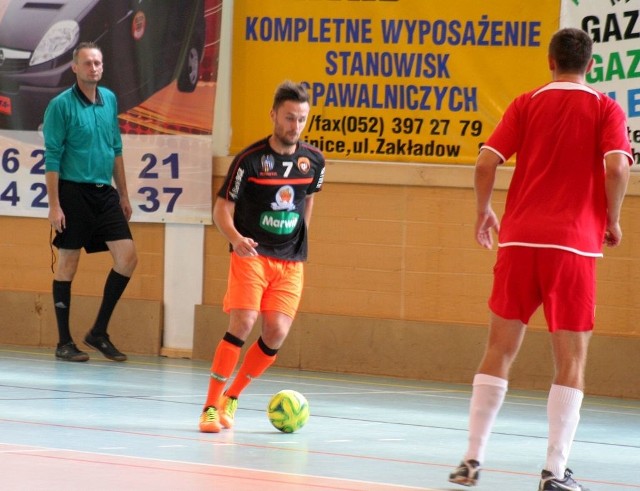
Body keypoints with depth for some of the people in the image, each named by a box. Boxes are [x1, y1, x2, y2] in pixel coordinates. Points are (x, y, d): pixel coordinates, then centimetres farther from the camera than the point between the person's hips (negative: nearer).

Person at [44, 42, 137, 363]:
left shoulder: (109, 100, 10)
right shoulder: (61, 105, -8)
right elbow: (52, 158, -9)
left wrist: (123, 195, 17)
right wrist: (54, 204, -14)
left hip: (104, 192, 6)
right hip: (73, 192, -6)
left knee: (127, 257, -3)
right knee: (67, 264, 0)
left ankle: (99, 332, 8)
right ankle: (64, 342, 7)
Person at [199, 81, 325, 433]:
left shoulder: (313, 161, 3)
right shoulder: (250, 159, -10)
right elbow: (222, 208, -7)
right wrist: (236, 238, -25)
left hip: (290, 262, 4)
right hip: (251, 255, -4)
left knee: (276, 332, -8)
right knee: (243, 323, -19)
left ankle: (231, 397, 13)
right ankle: (210, 406, -11)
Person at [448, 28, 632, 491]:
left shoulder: (526, 104, 8)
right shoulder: (605, 109, 2)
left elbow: (486, 162, 0)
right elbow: (617, 166, -12)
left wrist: (484, 212, 16)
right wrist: (612, 220, 3)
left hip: (519, 239, 2)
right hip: (573, 244, -2)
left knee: (500, 349, 10)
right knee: (571, 360, 3)